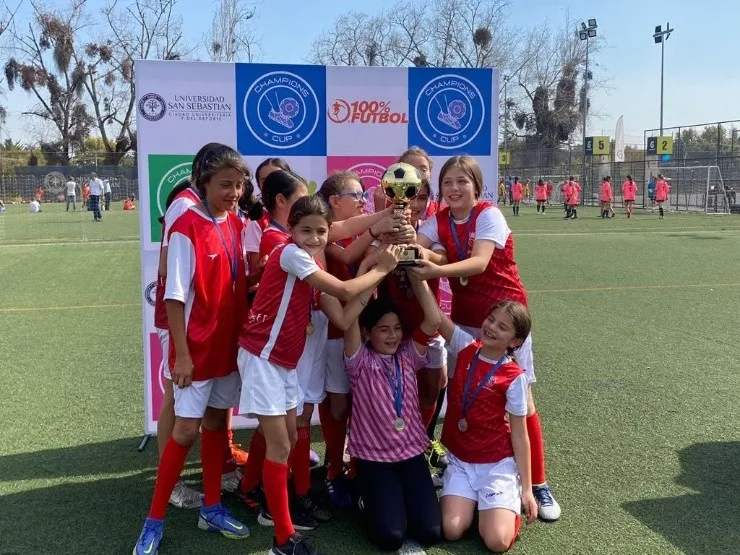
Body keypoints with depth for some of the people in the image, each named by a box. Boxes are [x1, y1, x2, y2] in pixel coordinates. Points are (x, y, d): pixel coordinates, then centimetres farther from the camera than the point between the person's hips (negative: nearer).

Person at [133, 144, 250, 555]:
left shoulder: (235, 223, 4)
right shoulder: (186, 229, -16)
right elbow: (176, 296, -16)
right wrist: (181, 353, -17)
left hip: (230, 343, 6)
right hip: (197, 347, -6)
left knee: (216, 421, 15)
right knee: (187, 429, -2)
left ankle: (212, 508, 27)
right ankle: (155, 521, 12)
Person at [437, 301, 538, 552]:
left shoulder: (514, 377, -12)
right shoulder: (465, 348, -4)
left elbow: (519, 435, -7)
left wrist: (526, 488, -6)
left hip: (498, 464, -3)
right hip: (460, 461, 3)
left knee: (497, 542, -15)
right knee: (451, 531, -14)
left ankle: (510, 498, 15)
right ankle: (473, 499, 17)